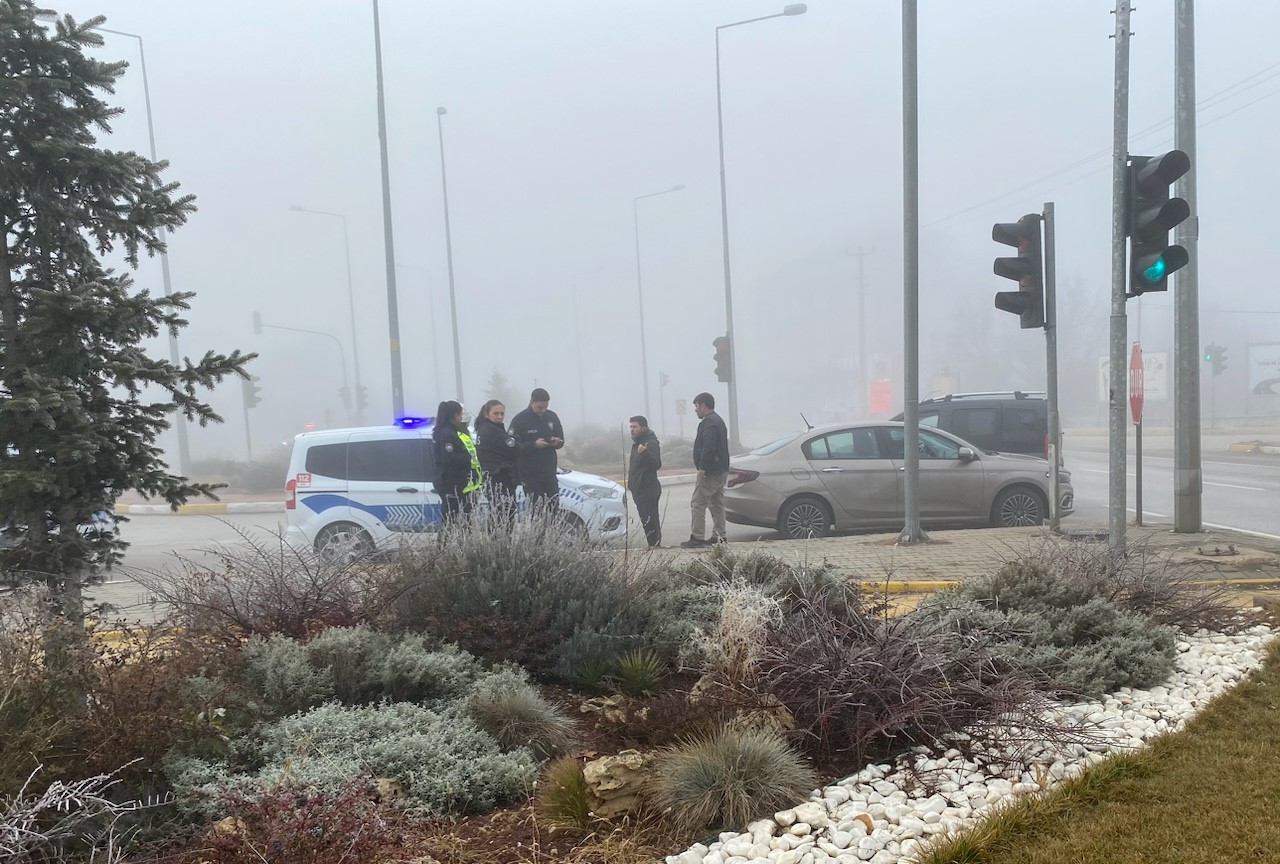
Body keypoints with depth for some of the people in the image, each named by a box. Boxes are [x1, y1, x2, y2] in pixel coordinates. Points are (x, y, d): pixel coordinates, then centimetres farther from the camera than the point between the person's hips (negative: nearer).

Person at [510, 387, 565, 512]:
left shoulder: (552, 417, 8)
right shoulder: (519, 420, -7)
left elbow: (561, 440, 15)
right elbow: (514, 446, -12)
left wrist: (557, 442, -9)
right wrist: (534, 445, -25)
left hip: (550, 473, 5)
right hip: (530, 475, -5)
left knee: (555, 508, 4)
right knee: (535, 510, -5)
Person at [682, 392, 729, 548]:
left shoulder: (708, 423, -15)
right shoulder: (718, 421, 19)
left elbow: (708, 448, -25)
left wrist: (702, 468, -22)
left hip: (709, 472, -11)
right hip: (721, 470, 11)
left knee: (698, 504, -7)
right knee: (717, 504, 13)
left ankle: (697, 537, -7)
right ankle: (719, 536, 15)